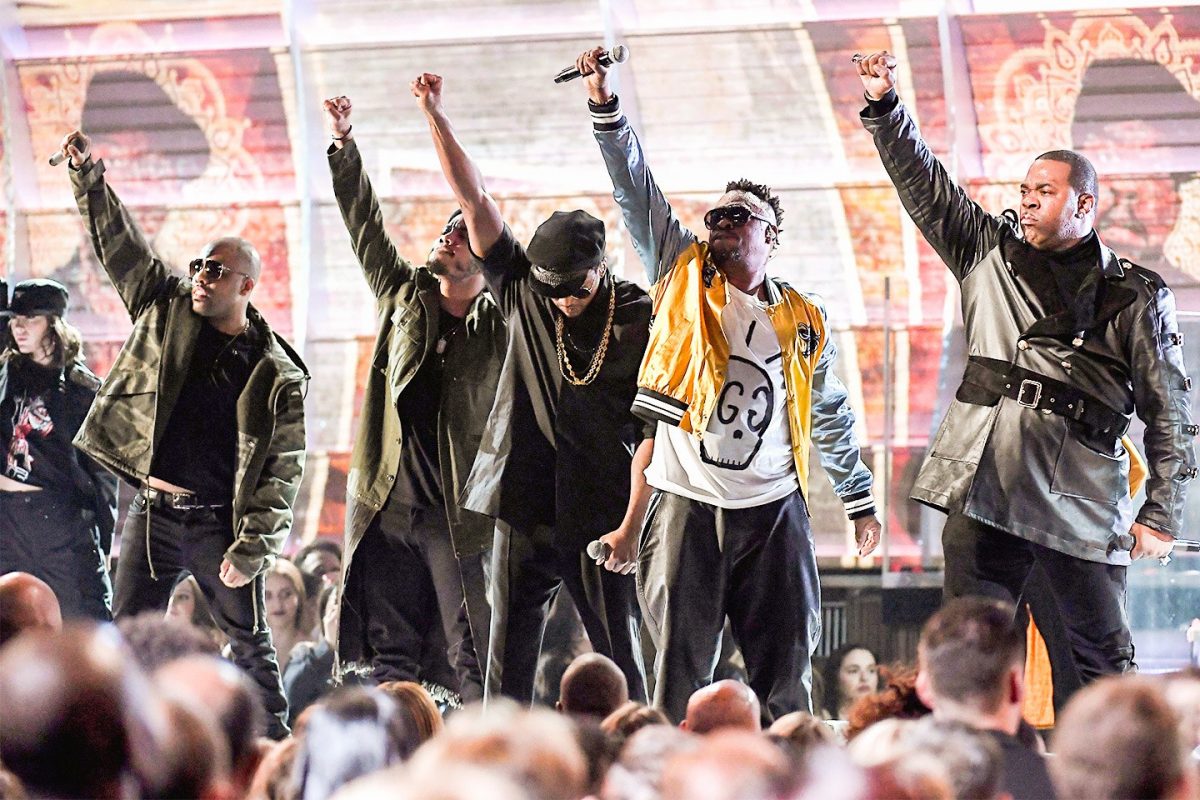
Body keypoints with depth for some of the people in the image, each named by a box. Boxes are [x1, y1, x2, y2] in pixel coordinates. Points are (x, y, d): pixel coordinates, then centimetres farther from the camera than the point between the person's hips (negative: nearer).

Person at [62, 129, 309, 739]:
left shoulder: (278, 375, -7)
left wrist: (249, 548, -13)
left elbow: (282, 470, -8)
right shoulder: (163, 306, 4)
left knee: (250, 644, 5)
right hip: (150, 512, 3)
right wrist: (89, 177, -7)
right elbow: (118, 242, 5)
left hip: (219, 521, -3)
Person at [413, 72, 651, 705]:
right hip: (524, 510, 3)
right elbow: (473, 201, 5)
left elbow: (653, 434, -7)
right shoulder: (522, 291, 6)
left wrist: (630, 527, -12)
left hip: (601, 518, -3)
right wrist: (435, 117, 0)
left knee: (619, 664, -3)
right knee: (507, 663, 2)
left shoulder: (642, 322, -4)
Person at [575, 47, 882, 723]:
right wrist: (606, 107, -9)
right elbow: (636, 191, 0)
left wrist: (860, 501, 18)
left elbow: (831, 418, 18)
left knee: (788, 677, 0)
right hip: (688, 507, -1)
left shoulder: (804, 323, 10)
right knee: (681, 672, -2)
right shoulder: (684, 275, 7)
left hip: (775, 512, 1)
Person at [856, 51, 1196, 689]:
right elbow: (923, 186, 9)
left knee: (1104, 663, 2)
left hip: (1080, 507, -3)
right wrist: (884, 107, -4)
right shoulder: (990, 254, 14)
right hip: (982, 493, 3)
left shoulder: (1137, 296, 5)